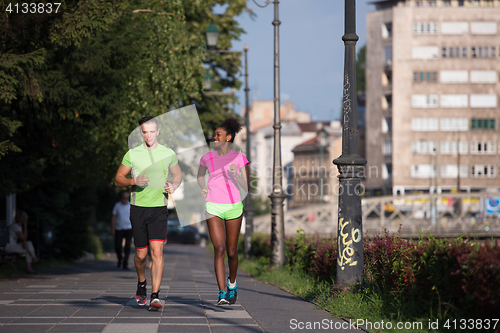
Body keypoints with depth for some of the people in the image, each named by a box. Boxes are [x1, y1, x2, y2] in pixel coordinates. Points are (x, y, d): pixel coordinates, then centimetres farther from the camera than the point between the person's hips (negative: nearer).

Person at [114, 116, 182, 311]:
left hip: (159, 209, -1)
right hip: (138, 208, 1)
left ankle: (155, 297, -15)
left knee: (157, 251, -14)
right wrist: (134, 181, -14)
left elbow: (178, 175, 20)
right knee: (141, 254, 6)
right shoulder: (132, 154, 2)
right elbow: (118, 179, 6)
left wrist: (174, 186, -3)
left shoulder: (168, 154, 4)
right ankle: (141, 283, 37)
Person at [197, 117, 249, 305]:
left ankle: (232, 284, 37)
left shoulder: (239, 158, -2)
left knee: (231, 252, 8)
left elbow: (247, 187, -4)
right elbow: (200, 175, 24)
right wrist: (202, 188, 4)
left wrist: (236, 175, -22)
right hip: (213, 207, 0)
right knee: (219, 249, -15)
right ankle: (222, 293, -18)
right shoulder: (207, 158, 3)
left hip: (234, 207, 0)